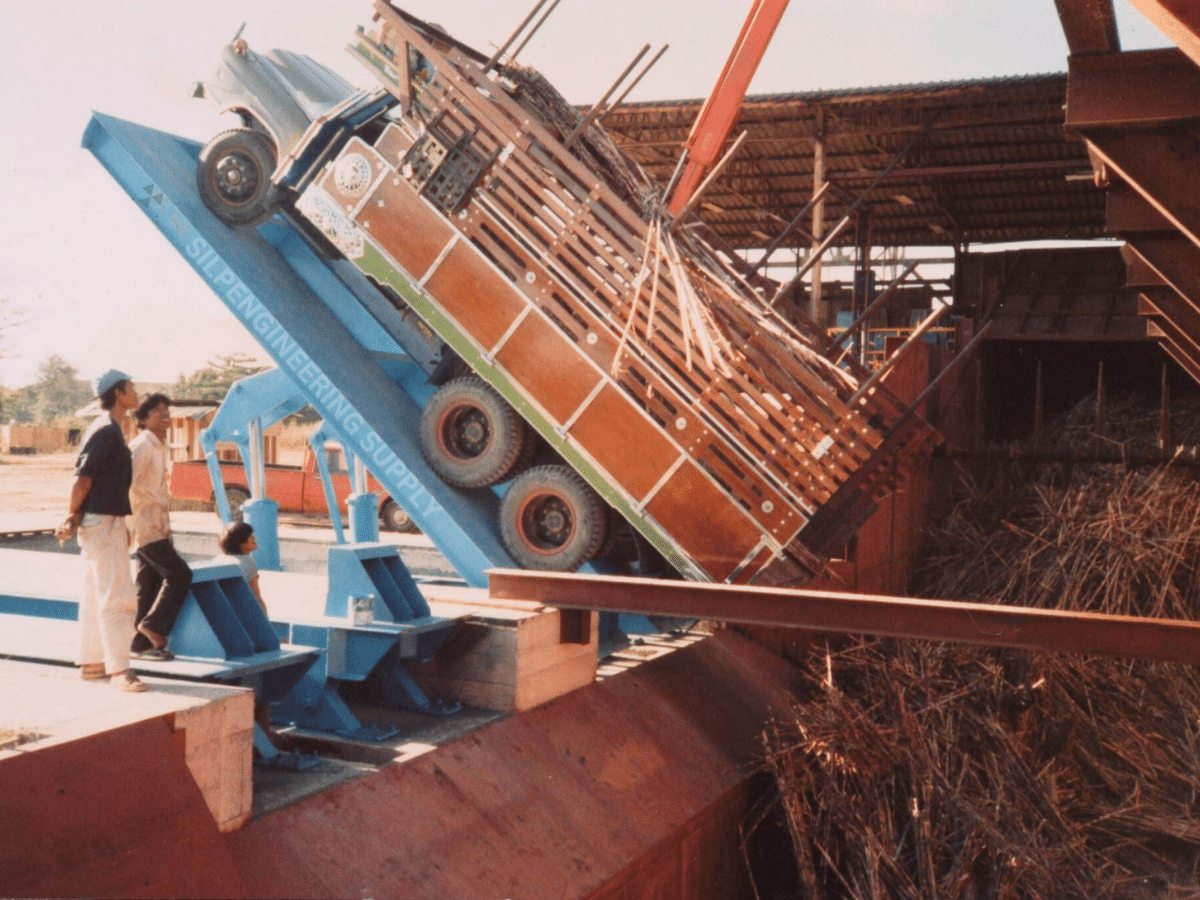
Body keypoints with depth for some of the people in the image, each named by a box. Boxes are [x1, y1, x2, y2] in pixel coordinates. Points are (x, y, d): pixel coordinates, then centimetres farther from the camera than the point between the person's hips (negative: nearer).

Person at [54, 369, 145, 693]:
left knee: (96, 596, 15)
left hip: (108, 522, 10)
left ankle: (91, 662, 23)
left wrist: (75, 517, 10)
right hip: (102, 522, -10)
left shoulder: (109, 429, 15)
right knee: (117, 597, -10)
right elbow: (82, 478, -19)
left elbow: (85, 477, 16)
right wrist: (72, 516, -9)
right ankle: (119, 669, -8)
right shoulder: (106, 430, -16)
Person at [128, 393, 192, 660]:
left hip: (157, 526, 9)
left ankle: (143, 643, 13)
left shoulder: (159, 446, 17)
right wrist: (130, 525, -21)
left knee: (149, 584, 9)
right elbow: (126, 485, -20)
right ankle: (153, 626, -3)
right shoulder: (141, 446, -12)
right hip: (146, 527, -9)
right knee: (179, 574, -10)